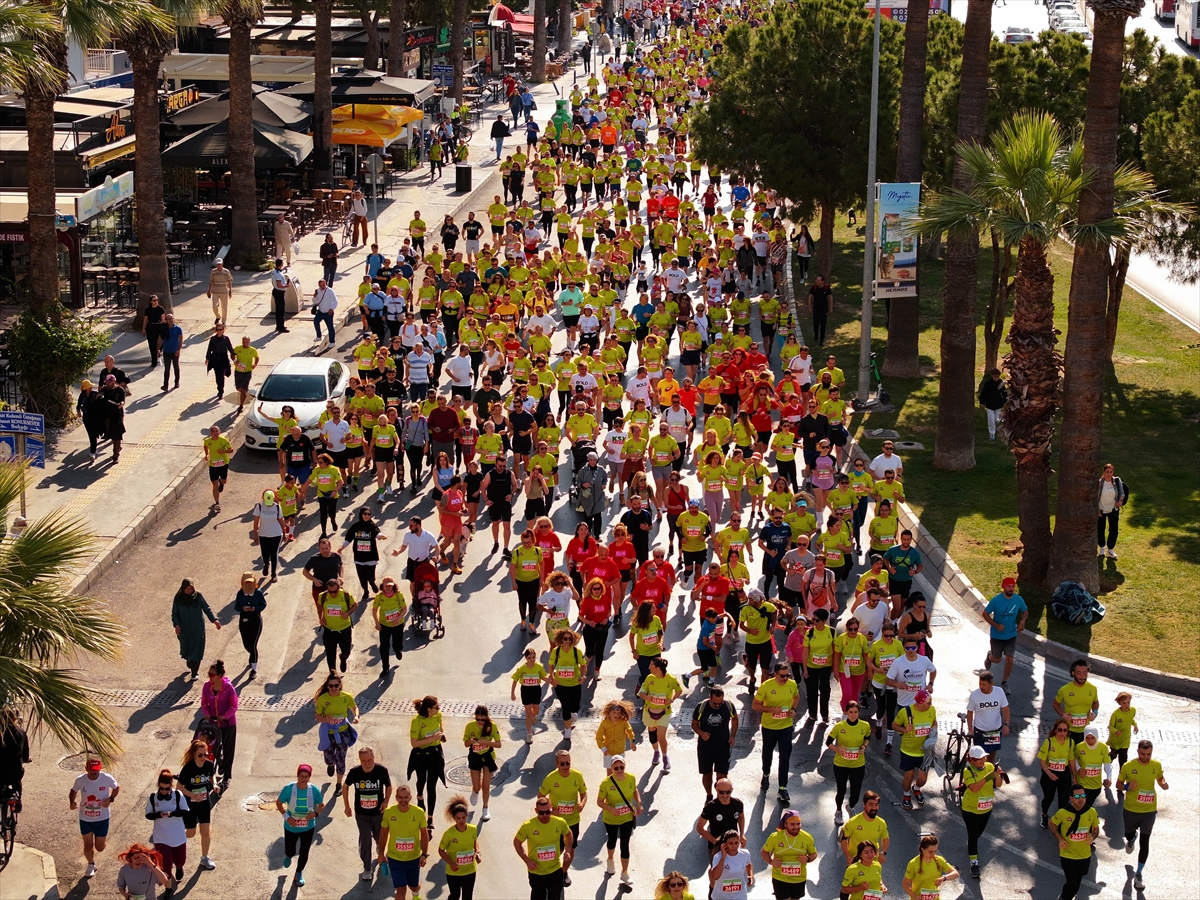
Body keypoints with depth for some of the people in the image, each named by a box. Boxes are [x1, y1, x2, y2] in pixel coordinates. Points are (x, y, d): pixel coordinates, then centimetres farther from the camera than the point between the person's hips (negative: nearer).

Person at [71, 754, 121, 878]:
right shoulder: (80, 780, -18)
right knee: (88, 845, 10)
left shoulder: (107, 778, -21)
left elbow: (117, 788, 0)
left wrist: (110, 799, -18)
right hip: (85, 819, 1)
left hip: (102, 818, -1)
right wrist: (72, 802, -18)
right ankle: (91, 865, 40)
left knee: (99, 848, 10)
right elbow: (74, 791, 3)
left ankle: (103, 838, 47)